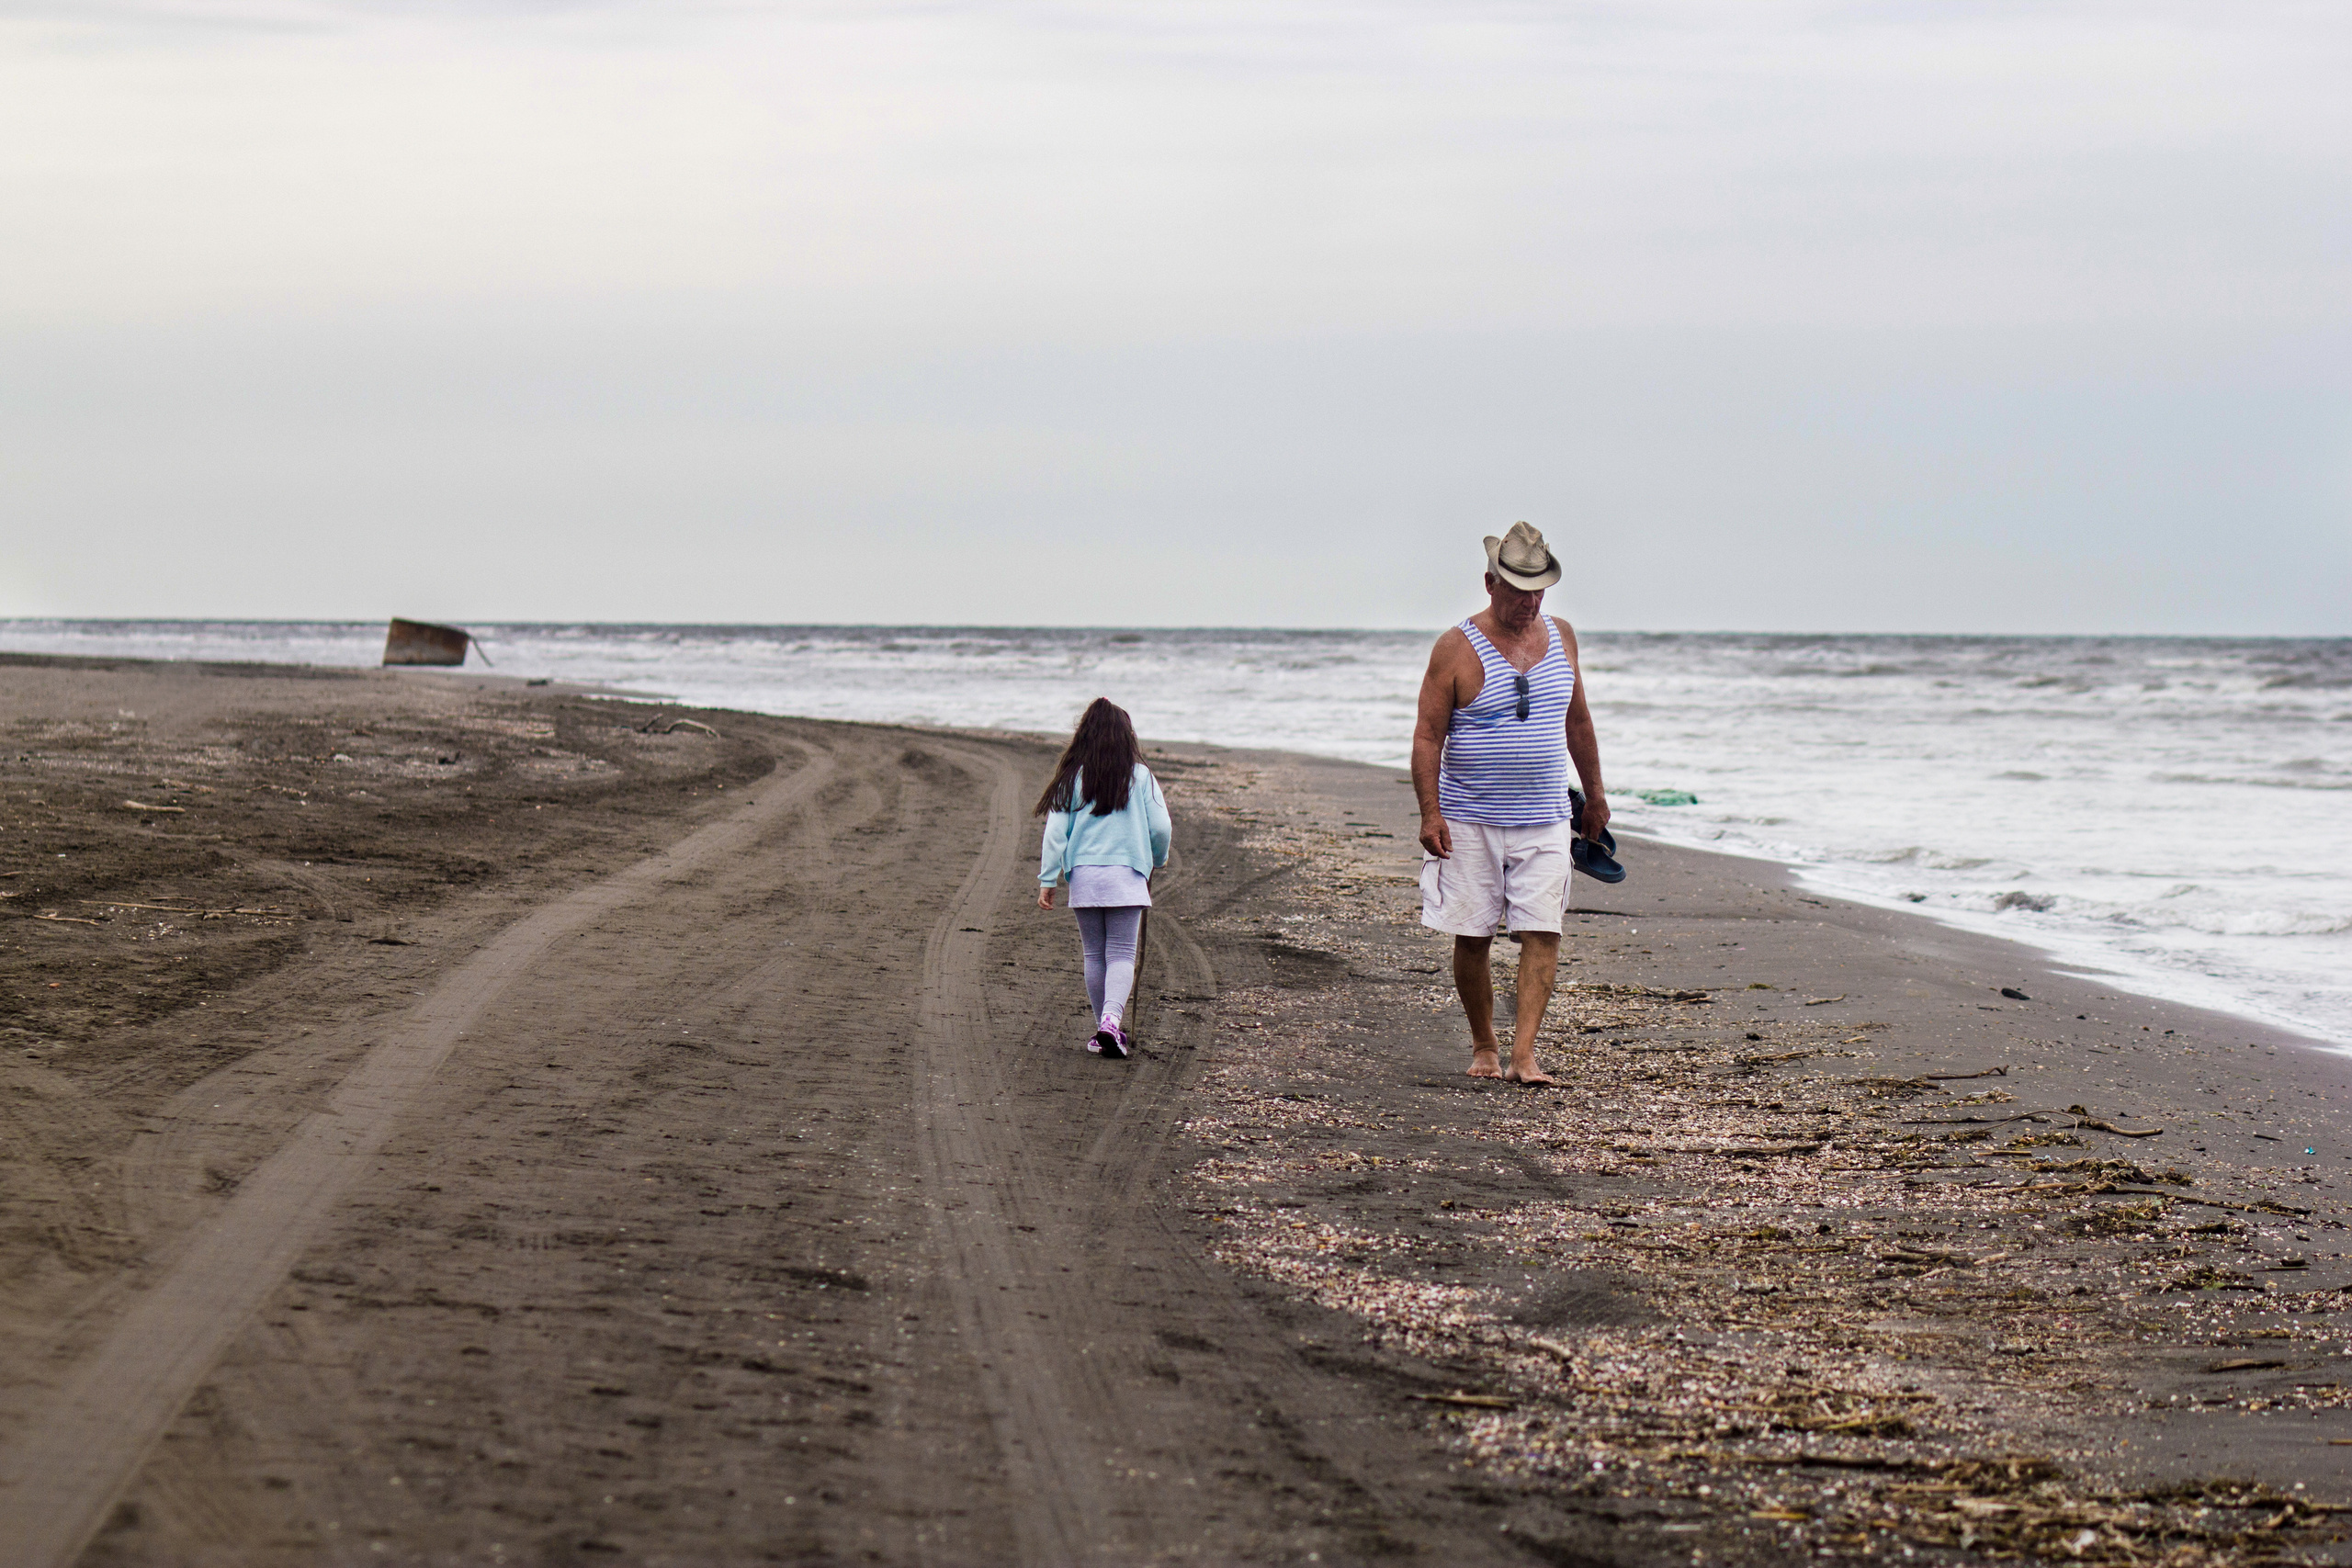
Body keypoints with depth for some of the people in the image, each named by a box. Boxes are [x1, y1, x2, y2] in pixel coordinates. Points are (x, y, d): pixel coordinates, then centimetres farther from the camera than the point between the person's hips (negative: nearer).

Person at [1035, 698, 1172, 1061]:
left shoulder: (1073, 777, 2)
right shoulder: (1140, 776, 0)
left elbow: (1056, 830, 0)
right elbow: (1160, 827, 0)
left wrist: (1047, 880, 3)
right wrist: (1158, 861, 20)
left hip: (1083, 876, 1)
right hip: (1126, 878, -1)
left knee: (1094, 955, 12)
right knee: (1122, 955, -1)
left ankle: (1106, 1029, 16)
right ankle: (1111, 1020, -23)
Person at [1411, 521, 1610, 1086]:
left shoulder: (1559, 636, 8)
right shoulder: (1457, 649, -7)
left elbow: (1577, 720, 20)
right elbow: (1427, 735, -8)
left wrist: (1594, 793, 22)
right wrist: (1430, 813, -16)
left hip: (1542, 819, 3)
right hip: (1469, 821, -3)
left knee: (1543, 934, -9)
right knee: (1471, 939, 3)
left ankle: (1523, 1054, -11)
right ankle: (1483, 1047, 19)